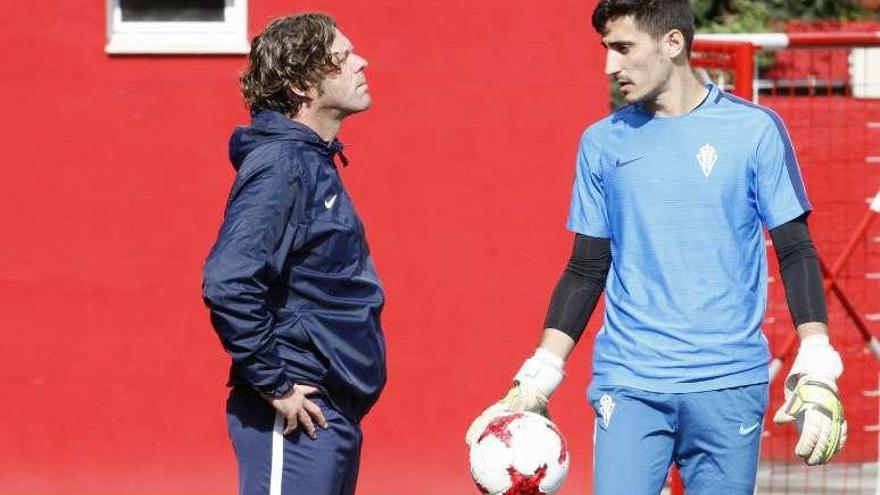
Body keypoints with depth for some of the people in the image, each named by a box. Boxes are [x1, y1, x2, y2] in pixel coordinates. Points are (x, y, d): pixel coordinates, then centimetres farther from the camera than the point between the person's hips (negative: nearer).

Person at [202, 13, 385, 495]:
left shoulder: (313, 162, 15)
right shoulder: (280, 166, -16)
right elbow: (228, 283, -27)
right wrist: (275, 387, -20)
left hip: (332, 415, 10)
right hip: (297, 420, -10)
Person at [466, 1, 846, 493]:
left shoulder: (754, 130, 0)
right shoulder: (603, 142, 9)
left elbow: (796, 252, 2)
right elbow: (586, 269, 13)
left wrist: (817, 376, -7)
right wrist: (535, 383, 5)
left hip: (729, 385, -2)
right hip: (628, 386, 2)